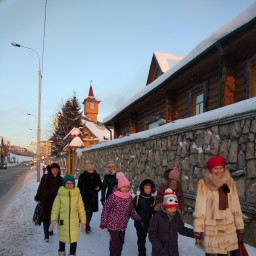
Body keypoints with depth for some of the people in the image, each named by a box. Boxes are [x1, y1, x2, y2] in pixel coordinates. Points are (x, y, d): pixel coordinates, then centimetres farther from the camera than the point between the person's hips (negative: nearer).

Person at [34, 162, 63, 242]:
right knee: (45, 217, -2)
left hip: (55, 201, 2)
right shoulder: (45, 177, -5)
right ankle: (46, 235, 3)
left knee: (51, 217, 15)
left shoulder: (60, 179, 0)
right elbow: (40, 188, -2)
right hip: (45, 200, -2)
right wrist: (38, 198, -4)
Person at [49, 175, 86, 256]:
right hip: (62, 222, 0)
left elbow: (81, 209, -1)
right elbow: (55, 208, -7)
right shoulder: (60, 195, -10)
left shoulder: (77, 195, -7)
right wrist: (53, 220, -21)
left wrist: (83, 222, 1)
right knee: (62, 238, 20)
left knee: (74, 239, 4)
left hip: (74, 222, 0)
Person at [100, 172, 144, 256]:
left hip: (123, 225, 5)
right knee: (115, 243, -1)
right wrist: (103, 222, -10)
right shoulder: (113, 196, -17)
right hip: (113, 224, -5)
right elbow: (106, 209, -11)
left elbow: (132, 210, 11)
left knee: (120, 243, 17)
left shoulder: (129, 197, -1)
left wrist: (139, 219, 3)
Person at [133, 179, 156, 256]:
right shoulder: (137, 198, -12)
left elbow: (154, 211, 9)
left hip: (148, 223, 3)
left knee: (143, 238, 15)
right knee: (141, 239, 4)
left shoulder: (153, 199, 0)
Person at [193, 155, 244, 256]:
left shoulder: (230, 182, 2)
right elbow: (199, 207, -9)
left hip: (228, 226, 3)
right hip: (210, 227, -3)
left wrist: (239, 224, 10)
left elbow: (235, 205, 7)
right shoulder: (204, 183, -10)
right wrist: (198, 228, -9)